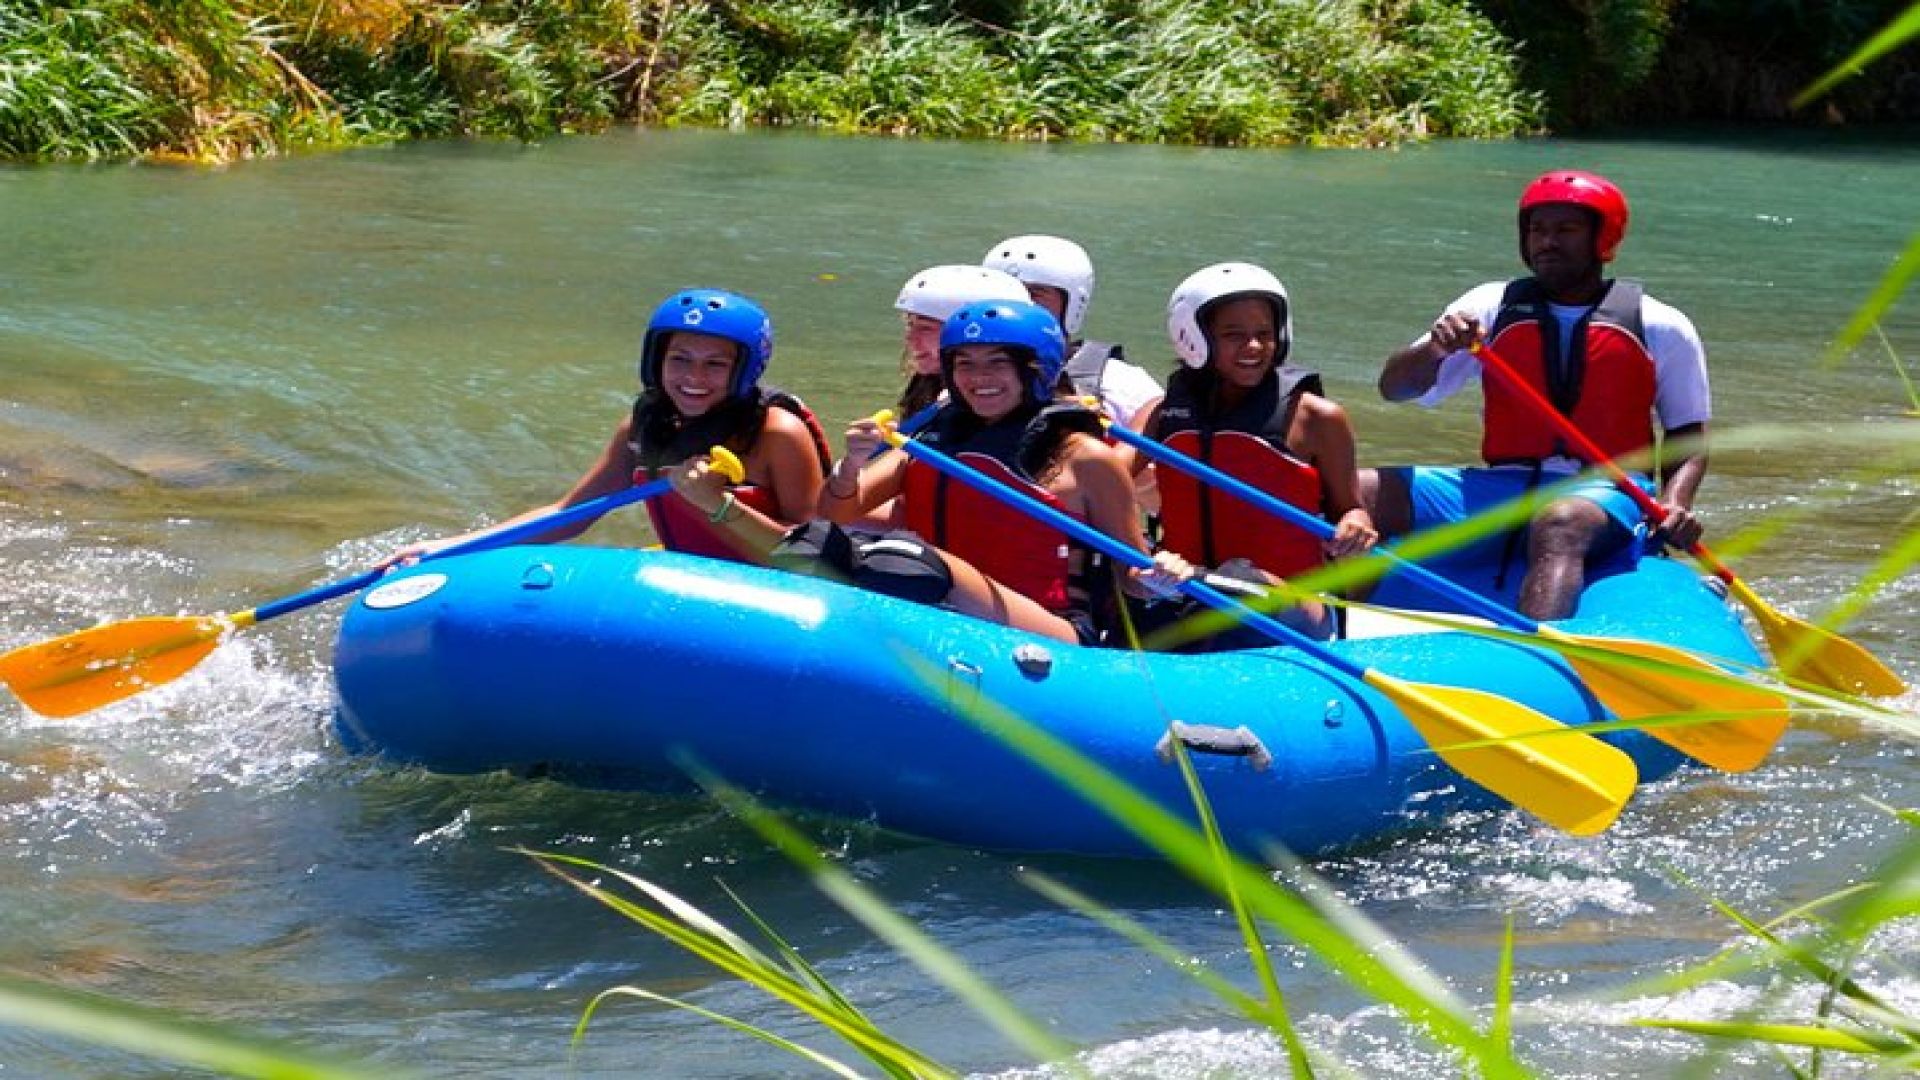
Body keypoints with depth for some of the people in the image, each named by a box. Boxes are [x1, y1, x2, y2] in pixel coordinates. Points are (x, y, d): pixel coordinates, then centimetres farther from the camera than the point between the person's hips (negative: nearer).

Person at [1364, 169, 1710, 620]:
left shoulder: (1660, 329, 10)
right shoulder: (1492, 307, 14)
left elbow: (1688, 440, 13)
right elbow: (1393, 388, 9)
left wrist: (1675, 505, -9)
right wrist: (1435, 349, -14)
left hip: (1605, 495, -3)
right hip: (1500, 486, 3)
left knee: (1559, 523, -42)